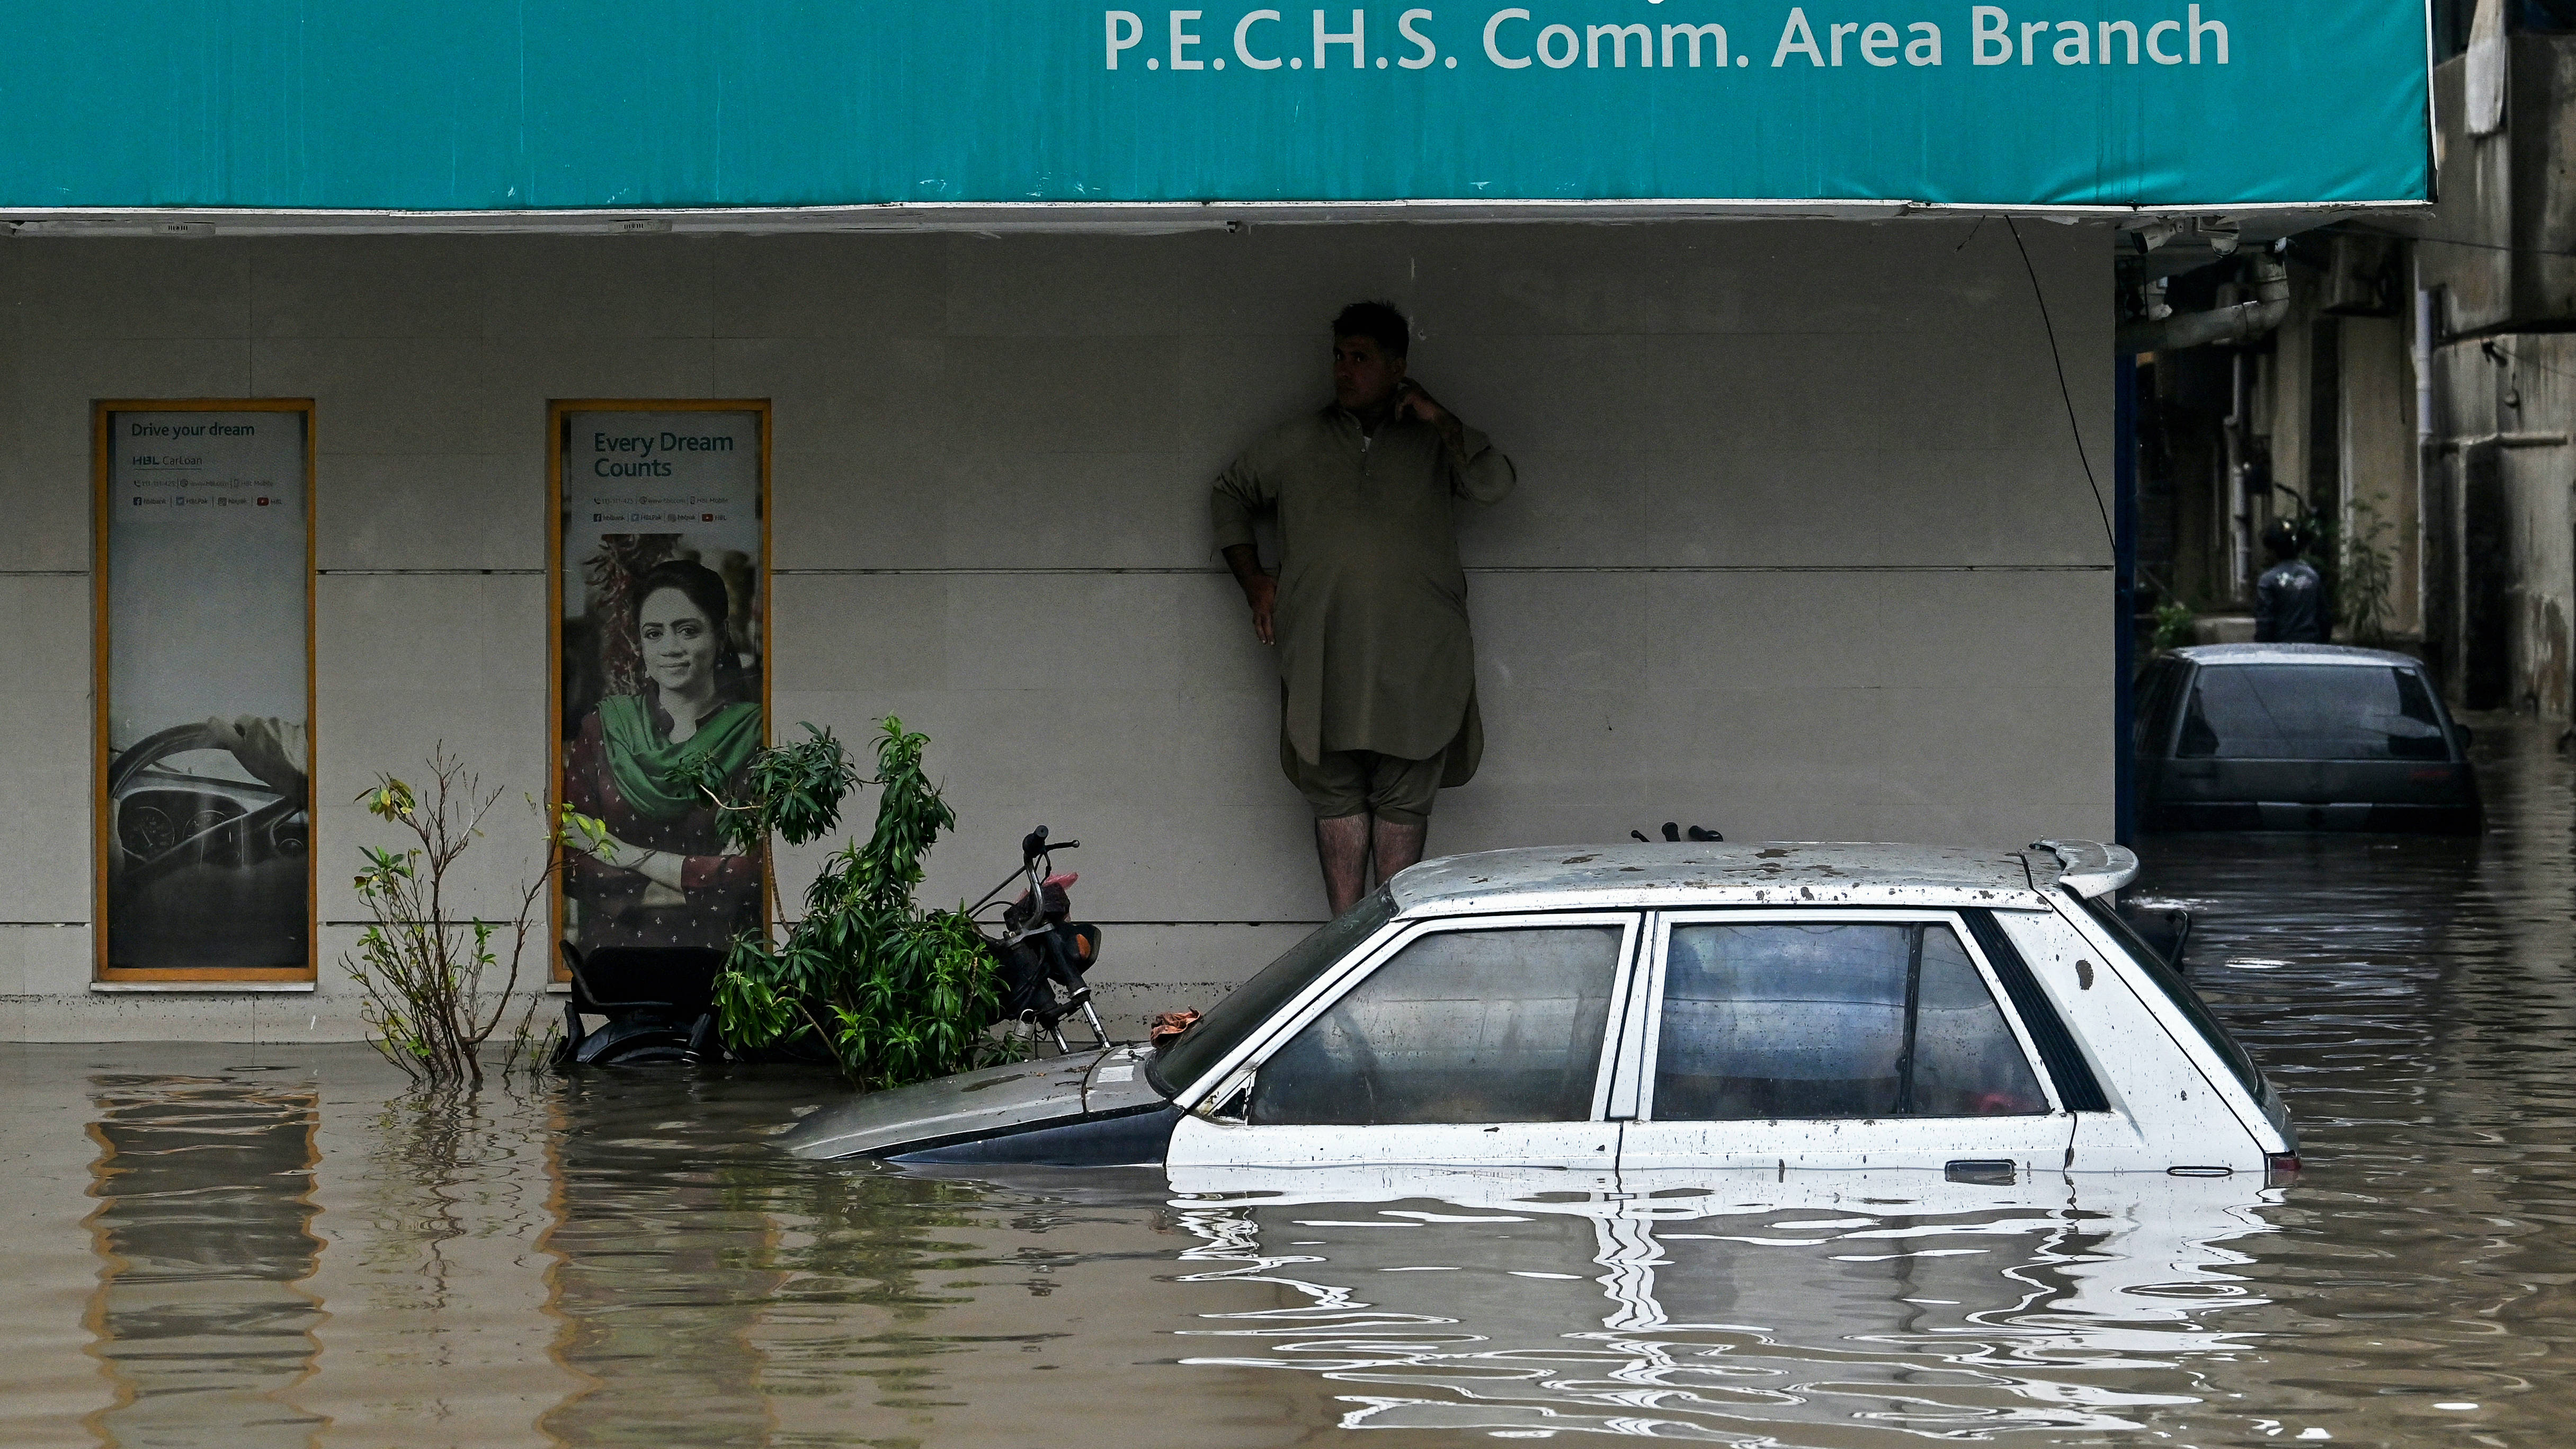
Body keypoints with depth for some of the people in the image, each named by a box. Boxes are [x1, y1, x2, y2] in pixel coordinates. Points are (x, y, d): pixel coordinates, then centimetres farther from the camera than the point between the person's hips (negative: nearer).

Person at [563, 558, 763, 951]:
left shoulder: (754, 734, 3)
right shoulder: (604, 726, 11)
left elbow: (752, 873, -4)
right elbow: (570, 863, 4)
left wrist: (635, 857, -2)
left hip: (716, 952, -2)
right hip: (614, 947, 2)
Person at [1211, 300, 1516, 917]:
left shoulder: (1433, 443, 11)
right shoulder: (1298, 442, 14)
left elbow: (1493, 484, -4)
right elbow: (1230, 492, 25)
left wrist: (1441, 421, -10)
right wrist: (1251, 578, 15)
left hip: (1416, 658, -1)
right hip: (1324, 653, 1)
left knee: (1404, 799, -1)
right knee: (1337, 795, -1)